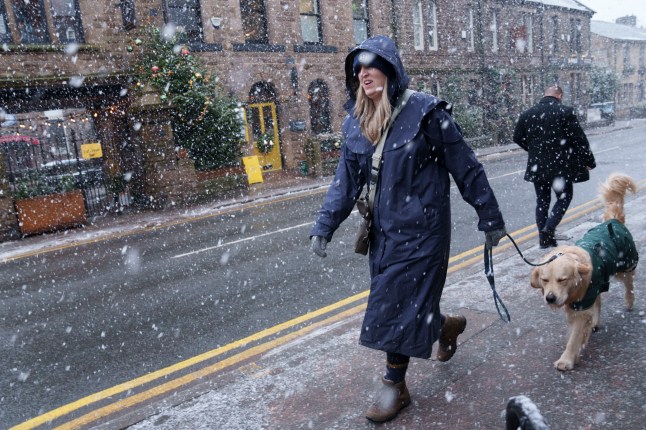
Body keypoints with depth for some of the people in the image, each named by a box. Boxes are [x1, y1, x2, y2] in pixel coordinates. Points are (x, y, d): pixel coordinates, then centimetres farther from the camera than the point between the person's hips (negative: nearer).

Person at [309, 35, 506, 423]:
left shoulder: (423, 111, -13)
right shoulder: (356, 123, 4)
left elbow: (466, 168, -8)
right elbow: (347, 181, 7)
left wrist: (490, 218, -4)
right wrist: (324, 227, 0)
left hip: (422, 227, -6)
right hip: (384, 229, 6)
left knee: (399, 305, -2)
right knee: (409, 302, 15)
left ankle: (395, 386, 20)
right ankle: (447, 326, 47)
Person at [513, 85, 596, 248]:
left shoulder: (527, 114, 1)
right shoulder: (566, 112, -10)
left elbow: (517, 137, 9)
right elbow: (579, 139, -9)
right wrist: (588, 161, 1)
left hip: (537, 166, 4)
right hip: (560, 165, -4)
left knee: (542, 201, 12)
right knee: (564, 197, 12)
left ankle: (544, 238, 16)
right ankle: (549, 227, -6)